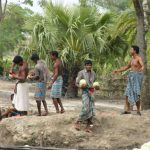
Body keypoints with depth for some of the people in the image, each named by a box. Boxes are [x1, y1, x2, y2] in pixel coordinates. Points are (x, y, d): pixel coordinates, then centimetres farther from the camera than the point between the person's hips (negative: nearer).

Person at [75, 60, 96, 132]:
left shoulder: (93, 73, 9)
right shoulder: (81, 73, -6)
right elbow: (77, 83, -3)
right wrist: (81, 86, -22)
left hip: (91, 91, 5)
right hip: (85, 91, -5)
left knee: (91, 109, 0)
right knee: (85, 108, -17)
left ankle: (88, 126, 5)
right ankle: (78, 122, 0)